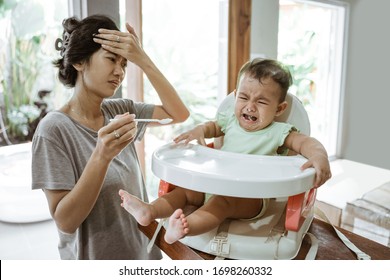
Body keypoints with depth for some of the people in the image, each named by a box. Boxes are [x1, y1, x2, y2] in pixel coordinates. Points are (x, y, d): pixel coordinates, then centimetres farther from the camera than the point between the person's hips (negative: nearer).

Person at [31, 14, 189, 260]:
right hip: (94, 259, -5)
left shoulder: (119, 110, -4)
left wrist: (143, 60, -16)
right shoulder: (54, 129, -20)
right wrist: (101, 156, -36)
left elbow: (178, 114, -9)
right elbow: (65, 221, -22)